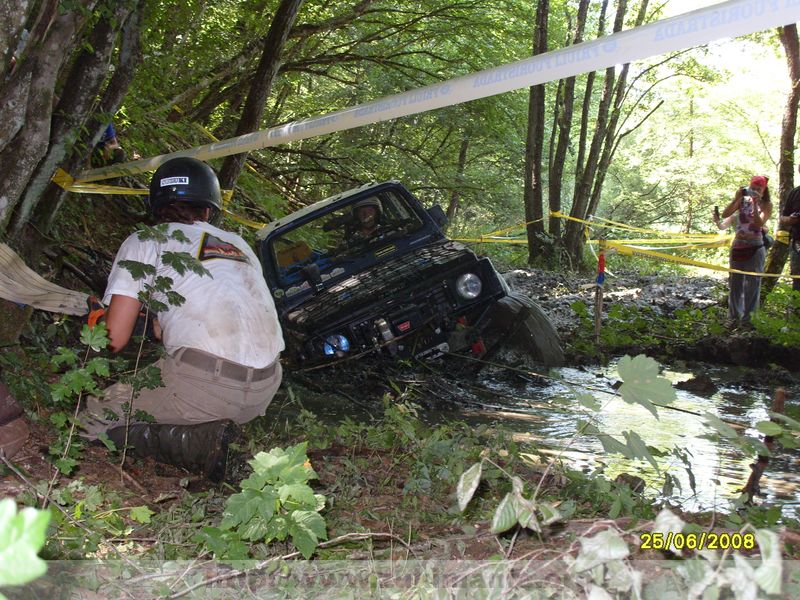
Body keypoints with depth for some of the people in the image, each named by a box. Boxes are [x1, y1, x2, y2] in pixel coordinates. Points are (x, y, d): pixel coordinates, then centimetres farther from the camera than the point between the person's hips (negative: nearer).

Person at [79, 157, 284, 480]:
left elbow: (114, 339, 3)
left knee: (93, 416, 9)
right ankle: (208, 436, 5)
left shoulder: (144, 242, 11)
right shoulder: (240, 245, 26)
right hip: (266, 389, 6)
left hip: (203, 381, -6)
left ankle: (201, 442, -9)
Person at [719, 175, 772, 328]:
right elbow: (725, 215, -7)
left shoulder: (766, 205, -2)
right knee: (735, 282, 6)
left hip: (755, 248, -3)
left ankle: (747, 318, 3)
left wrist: (755, 204, -22)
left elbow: (759, 223, -17)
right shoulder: (743, 201, 5)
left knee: (752, 282, -2)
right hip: (738, 246, 3)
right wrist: (736, 199, -16)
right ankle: (733, 317, 13)